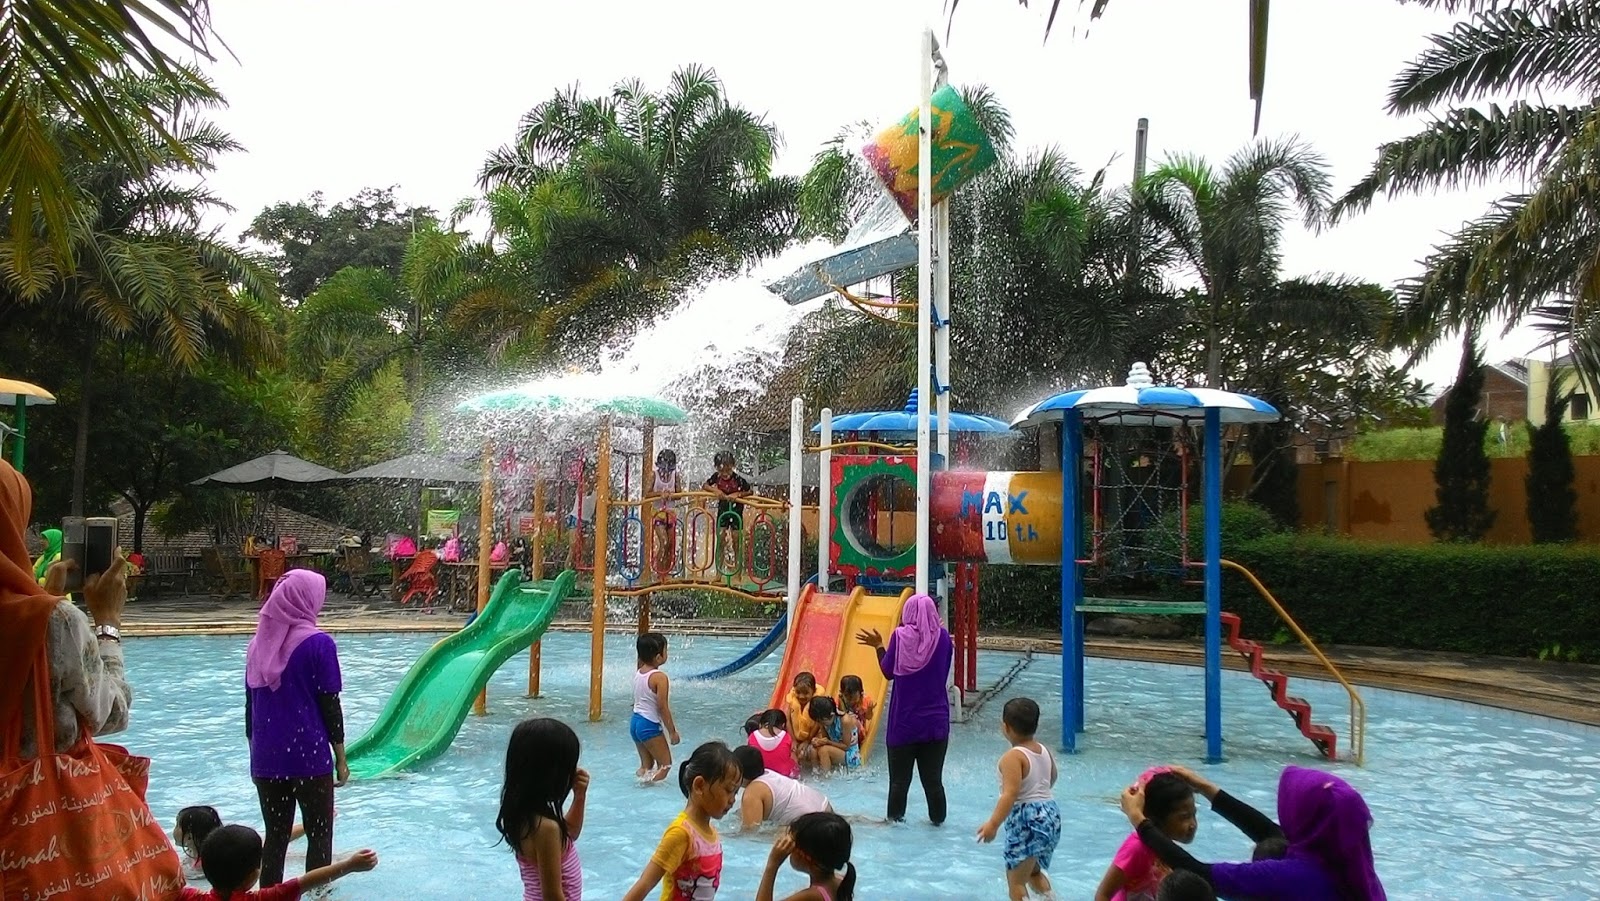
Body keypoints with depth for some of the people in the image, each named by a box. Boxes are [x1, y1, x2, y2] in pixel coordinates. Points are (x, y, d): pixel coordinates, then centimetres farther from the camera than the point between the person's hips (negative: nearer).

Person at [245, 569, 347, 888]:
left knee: (275, 836, 13)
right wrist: (341, 757, -2)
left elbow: (251, 705, 13)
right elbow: (329, 705, -9)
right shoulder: (317, 643, -10)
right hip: (308, 756, -5)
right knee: (319, 835, 7)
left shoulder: (259, 643, 7)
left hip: (267, 759, 5)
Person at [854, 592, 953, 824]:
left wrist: (878, 646, 14)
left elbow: (888, 671, 0)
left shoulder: (900, 636, -7)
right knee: (933, 779, 9)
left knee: (899, 779, 9)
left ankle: (895, 819, 14)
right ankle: (937, 819, 15)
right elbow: (944, 671, 10)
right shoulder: (942, 636, -4)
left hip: (904, 720, -1)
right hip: (935, 721, 1)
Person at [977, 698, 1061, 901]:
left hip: (1026, 820, -9)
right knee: (1035, 872, 28)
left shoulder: (1013, 757, -18)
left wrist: (993, 824, -32)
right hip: (1051, 813, 9)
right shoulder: (1044, 751, 6)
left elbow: (1011, 794, -28)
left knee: (1015, 879, 0)